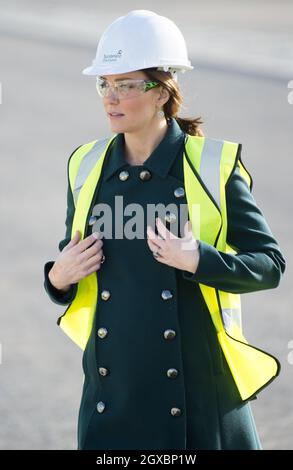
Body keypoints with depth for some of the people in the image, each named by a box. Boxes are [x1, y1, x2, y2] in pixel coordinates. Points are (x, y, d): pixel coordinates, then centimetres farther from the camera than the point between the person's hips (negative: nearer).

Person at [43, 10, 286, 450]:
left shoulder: (214, 165, -5)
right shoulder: (87, 166, 7)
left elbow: (271, 263, -5)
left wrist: (198, 261, -20)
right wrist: (59, 278, -5)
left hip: (200, 387, -3)